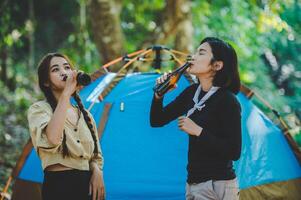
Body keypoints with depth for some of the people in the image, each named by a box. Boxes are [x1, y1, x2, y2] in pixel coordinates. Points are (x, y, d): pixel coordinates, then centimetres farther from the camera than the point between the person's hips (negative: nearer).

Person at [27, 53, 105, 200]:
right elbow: (52, 139, -27)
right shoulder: (38, 109, -4)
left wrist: (97, 172, -3)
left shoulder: (85, 115, 14)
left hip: (87, 185, 6)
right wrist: (66, 93, -24)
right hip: (59, 186, -6)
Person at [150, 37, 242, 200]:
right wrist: (159, 95, -6)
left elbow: (234, 152, -19)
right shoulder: (192, 93, 5)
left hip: (216, 186, -7)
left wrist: (198, 131, -21)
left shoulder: (227, 101, -16)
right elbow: (157, 121, 11)